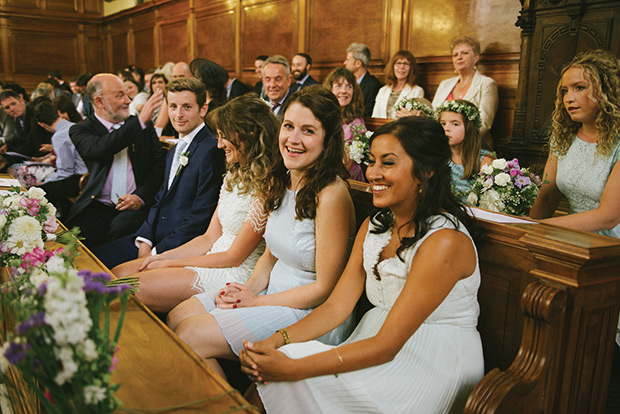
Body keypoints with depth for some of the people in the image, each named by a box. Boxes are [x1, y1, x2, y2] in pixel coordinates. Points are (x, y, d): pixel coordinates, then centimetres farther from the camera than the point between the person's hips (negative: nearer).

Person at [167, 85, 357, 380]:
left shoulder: (331, 194, -22)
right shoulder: (282, 182, 5)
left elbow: (325, 288, -19)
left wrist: (257, 302, -13)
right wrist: (249, 288, -5)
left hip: (312, 313, -8)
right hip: (273, 291, 8)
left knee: (190, 336, -14)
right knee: (177, 317, 1)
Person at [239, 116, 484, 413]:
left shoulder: (444, 241, -22)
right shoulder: (373, 226, 5)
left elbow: (386, 345, -24)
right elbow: (336, 306, 0)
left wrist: (293, 368, -27)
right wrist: (274, 341, -16)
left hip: (436, 366, -6)